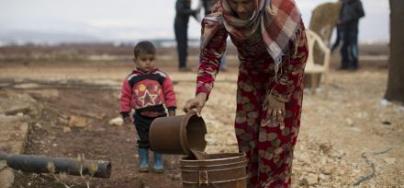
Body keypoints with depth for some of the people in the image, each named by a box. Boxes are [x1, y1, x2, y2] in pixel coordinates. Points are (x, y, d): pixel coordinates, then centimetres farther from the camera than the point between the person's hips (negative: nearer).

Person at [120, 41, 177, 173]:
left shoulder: (161, 76, -6)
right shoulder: (131, 79, -6)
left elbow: (169, 93, -1)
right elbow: (125, 96, -1)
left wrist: (171, 110, -4)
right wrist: (125, 113, -1)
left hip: (159, 115, 0)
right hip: (141, 117, 0)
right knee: (143, 141, 10)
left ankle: (158, 162, 22)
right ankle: (143, 162, 23)